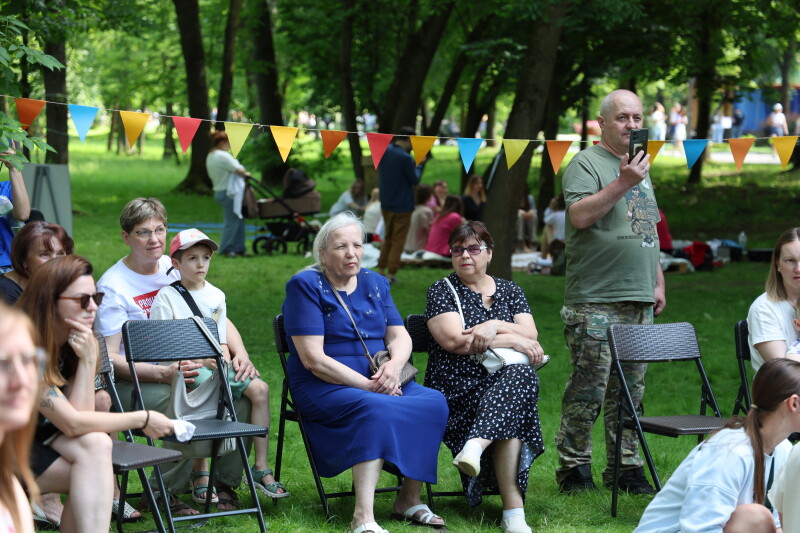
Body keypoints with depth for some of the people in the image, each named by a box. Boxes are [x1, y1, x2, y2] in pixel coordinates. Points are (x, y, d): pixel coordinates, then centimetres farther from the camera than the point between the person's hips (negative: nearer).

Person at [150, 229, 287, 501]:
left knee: (259, 389, -16)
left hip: (215, 365, 6)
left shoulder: (216, 296, 15)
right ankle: (199, 473, -24)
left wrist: (226, 366, -3)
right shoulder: (166, 297, -1)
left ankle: (261, 467, -13)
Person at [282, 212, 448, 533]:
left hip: (380, 384, 6)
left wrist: (394, 367, -15)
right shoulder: (305, 286, -6)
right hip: (324, 388, -6)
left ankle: (409, 499, -11)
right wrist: (368, 385, -18)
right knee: (376, 409, -36)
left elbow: (400, 336, 10)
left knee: (433, 401, -20)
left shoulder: (375, 284, 14)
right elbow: (313, 360, -14)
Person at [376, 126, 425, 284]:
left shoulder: (384, 151, -1)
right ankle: (392, 274, 4)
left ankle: (381, 270, 21)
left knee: (387, 238, 20)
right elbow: (415, 179, -13)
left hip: (386, 204, 7)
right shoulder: (405, 158, -22)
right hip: (402, 205, -7)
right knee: (398, 241, 3)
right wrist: (419, 165, 2)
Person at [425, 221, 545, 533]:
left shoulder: (510, 291, 20)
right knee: (509, 415, -35)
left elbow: (531, 335, 4)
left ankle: (476, 445, -49)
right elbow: (455, 341, -9)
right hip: (457, 387, -3)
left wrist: (496, 326, -15)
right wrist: (513, 341, -8)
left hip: (506, 378, 3)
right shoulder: (441, 291, 8)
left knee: (521, 376, -36)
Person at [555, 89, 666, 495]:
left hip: (639, 299, 7)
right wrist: (622, 183, -23)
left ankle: (626, 466, 14)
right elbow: (579, 216, -19)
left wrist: (658, 282, 21)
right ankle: (574, 466, 2)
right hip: (595, 299, -7)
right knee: (588, 389, -7)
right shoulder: (586, 164, -4)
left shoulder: (639, 166, 21)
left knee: (630, 389, 8)